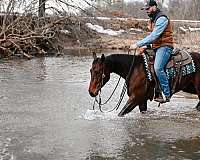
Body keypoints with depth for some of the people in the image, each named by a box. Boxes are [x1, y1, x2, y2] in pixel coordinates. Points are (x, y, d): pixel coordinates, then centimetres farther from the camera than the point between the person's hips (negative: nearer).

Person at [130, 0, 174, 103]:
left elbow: (154, 36, -22)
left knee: (157, 68, -27)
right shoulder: (152, 19, 18)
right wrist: (146, 46, 5)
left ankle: (166, 94, -22)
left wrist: (138, 44, -23)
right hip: (155, 47, 10)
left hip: (164, 46, -10)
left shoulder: (162, 19, -14)